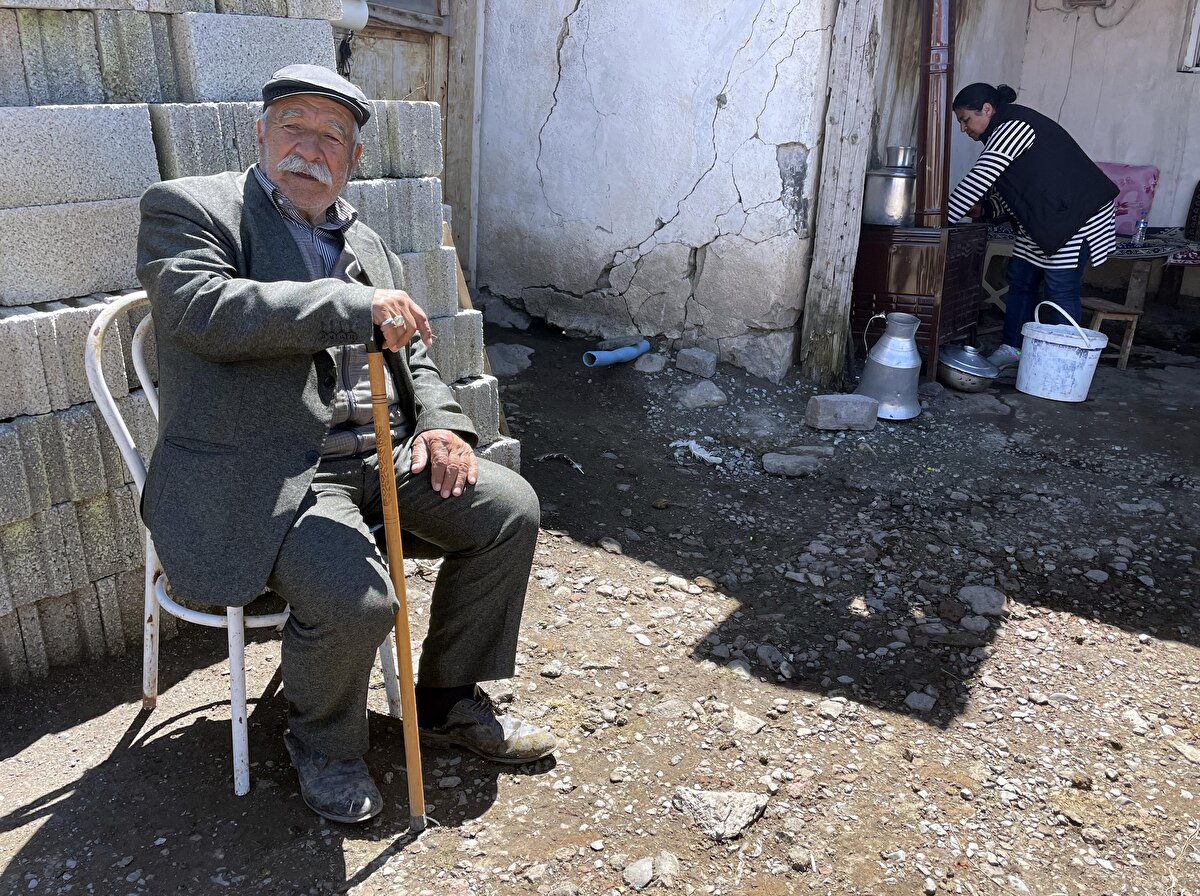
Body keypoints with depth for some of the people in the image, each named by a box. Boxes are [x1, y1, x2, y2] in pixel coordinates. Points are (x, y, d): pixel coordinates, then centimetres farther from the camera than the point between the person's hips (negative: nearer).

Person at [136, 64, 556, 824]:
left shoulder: (364, 240, 19)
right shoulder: (187, 208, 0)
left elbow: (411, 349, 21)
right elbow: (205, 308, -20)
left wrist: (439, 421, 1)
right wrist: (356, 305, -24)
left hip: (377, 452, 7)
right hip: (262, 471, -7)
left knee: (511, 508, -2)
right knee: (356, 599, -30)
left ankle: (450, 701, 15)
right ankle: (325, 747, 6)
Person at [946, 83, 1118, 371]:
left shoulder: (1014, 126, -18)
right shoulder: (1002, 133, 14)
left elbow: (979, 179, -27)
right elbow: (1006, 192, 17)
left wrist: (944, 216, -25)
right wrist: (983, 210, -3)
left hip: (1076, 215, -11)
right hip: (1040, 220, 11)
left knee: (1060, 290, -8)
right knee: (1020, 279, 11)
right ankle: (1012, 348, 20)